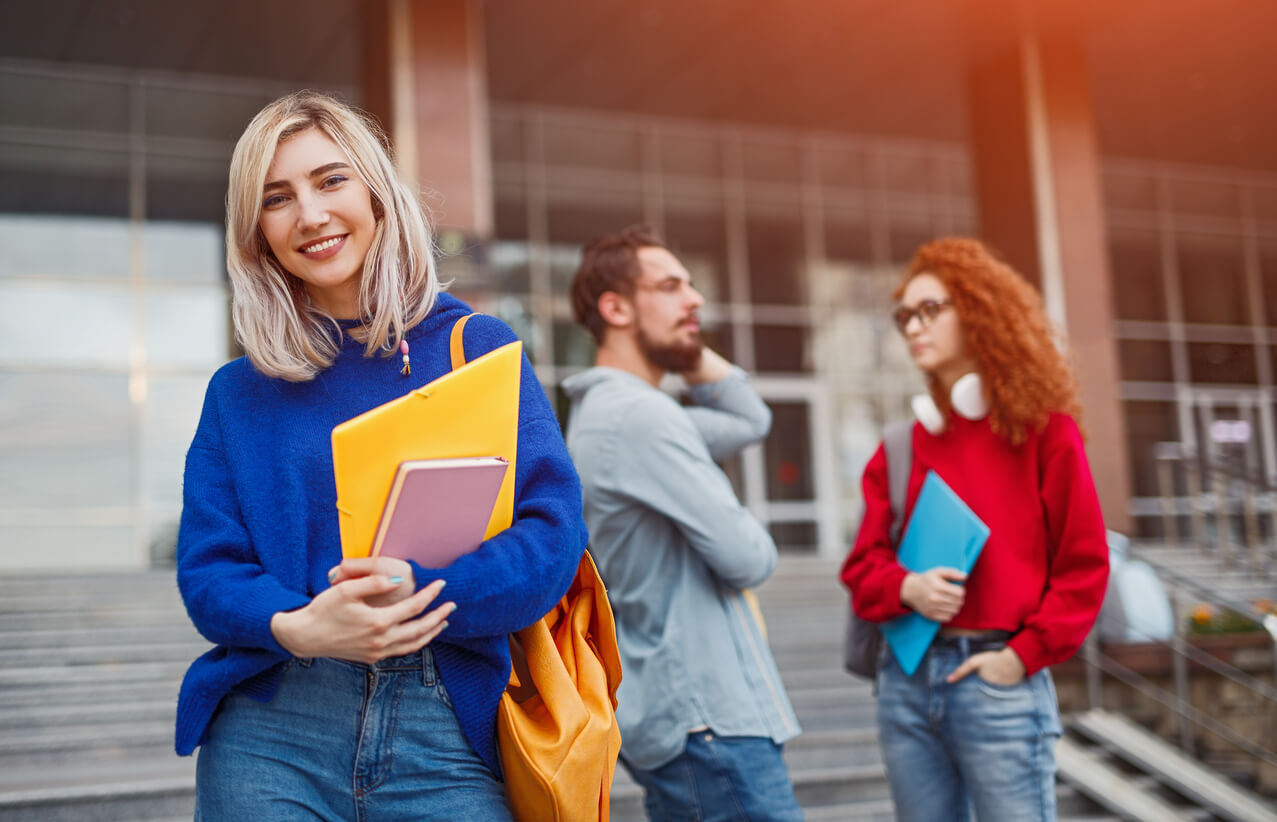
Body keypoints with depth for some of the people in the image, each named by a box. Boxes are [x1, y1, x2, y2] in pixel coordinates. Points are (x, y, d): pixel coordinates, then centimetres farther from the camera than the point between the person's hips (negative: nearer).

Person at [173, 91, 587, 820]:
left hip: (447, 738, -1)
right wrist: (297, 628, -17)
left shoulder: (479, 347, 4)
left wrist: (416, 592, -20)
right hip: (272, 738, 1)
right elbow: (207, 570, 4)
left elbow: (554, 530, -4)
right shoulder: (239, 392, 10)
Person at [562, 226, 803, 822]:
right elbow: (746, 559, -19)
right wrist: (757, 543, 4)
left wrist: (689, 351, 13)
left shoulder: (605, 412, 16)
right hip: (707, 715, -10)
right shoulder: (637, 414, -16)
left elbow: (750, 420, 24)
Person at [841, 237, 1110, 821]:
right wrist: (905, 588, -12)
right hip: (905, 678, 4)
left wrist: (1026, 654, -11)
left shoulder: (1042, 427, 0)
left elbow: (1083, 563, -3)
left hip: (997, 679, -4)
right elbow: (864, 561, 10)